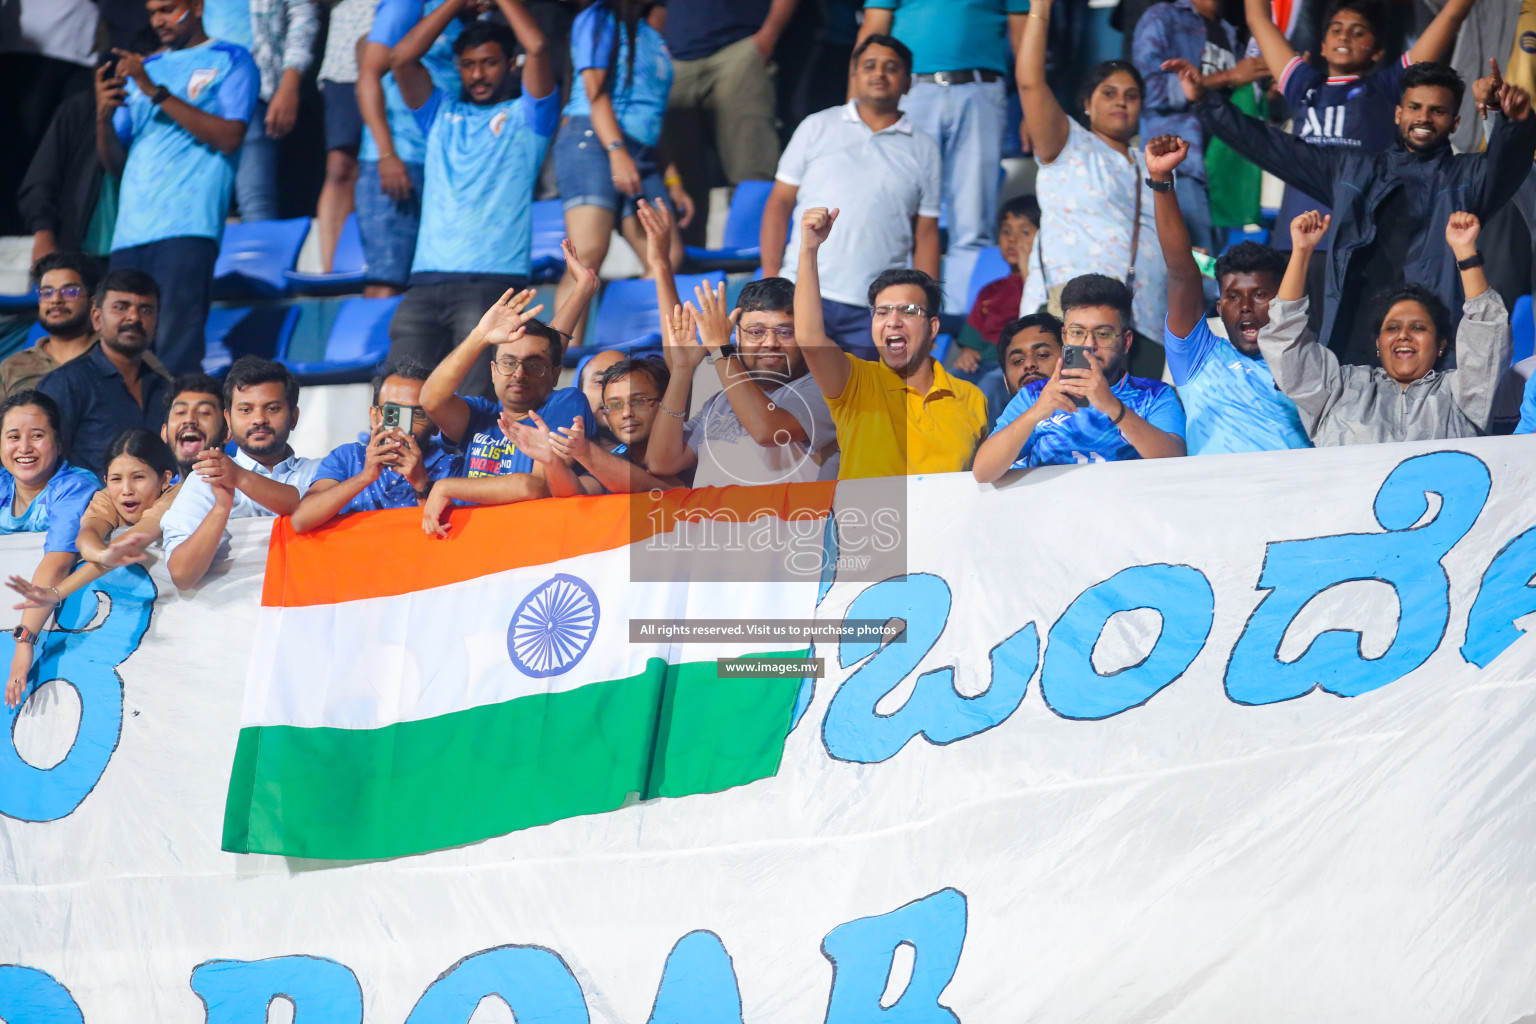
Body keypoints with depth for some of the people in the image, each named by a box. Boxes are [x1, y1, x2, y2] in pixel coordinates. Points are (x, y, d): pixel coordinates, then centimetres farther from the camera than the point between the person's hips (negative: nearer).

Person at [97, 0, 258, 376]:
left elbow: (229, 138, -6)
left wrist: (157, 93, -8)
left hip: (187, 228, -5)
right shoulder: (144, 69, 25)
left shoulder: (230, 61, 9)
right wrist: (104, 116, 1)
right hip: (130, 231, 5)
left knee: (177, 353, -16)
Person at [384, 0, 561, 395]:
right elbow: (403, 57, 11)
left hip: (493, 283, -4)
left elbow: (537, 47, -3)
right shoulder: (442, 115, 24)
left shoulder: (524, 117, 13)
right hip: (426, 284, 4)